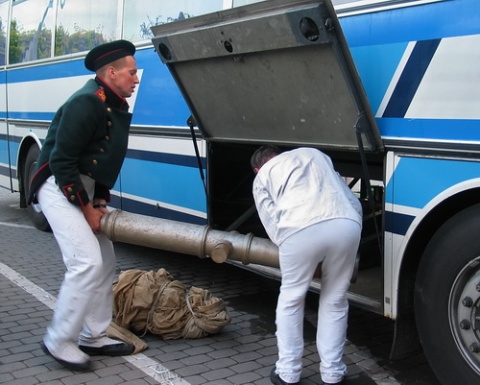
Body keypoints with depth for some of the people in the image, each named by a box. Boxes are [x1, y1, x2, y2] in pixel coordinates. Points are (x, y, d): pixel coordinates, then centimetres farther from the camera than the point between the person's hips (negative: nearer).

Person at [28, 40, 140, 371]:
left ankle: (93, 336, 21)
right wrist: (86, 208, -17)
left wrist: (101, 200, 6)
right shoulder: (87, 103, -19)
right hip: (59, 187, -10)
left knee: (105, 261, 10)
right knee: (87, 262, -16)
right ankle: (59, 341, 0)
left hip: (83, 187, 10)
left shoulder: (116, 107, 11)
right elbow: (61, 162, -22)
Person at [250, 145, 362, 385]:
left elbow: (272, 225, 16)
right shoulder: (315, 154, 38)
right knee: (335, 301, 20)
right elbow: (353, 201, 32)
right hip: (347, 224, 3)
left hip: (301, 229, -3)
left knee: (291, 300, 19)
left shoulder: (261, 178, 28)